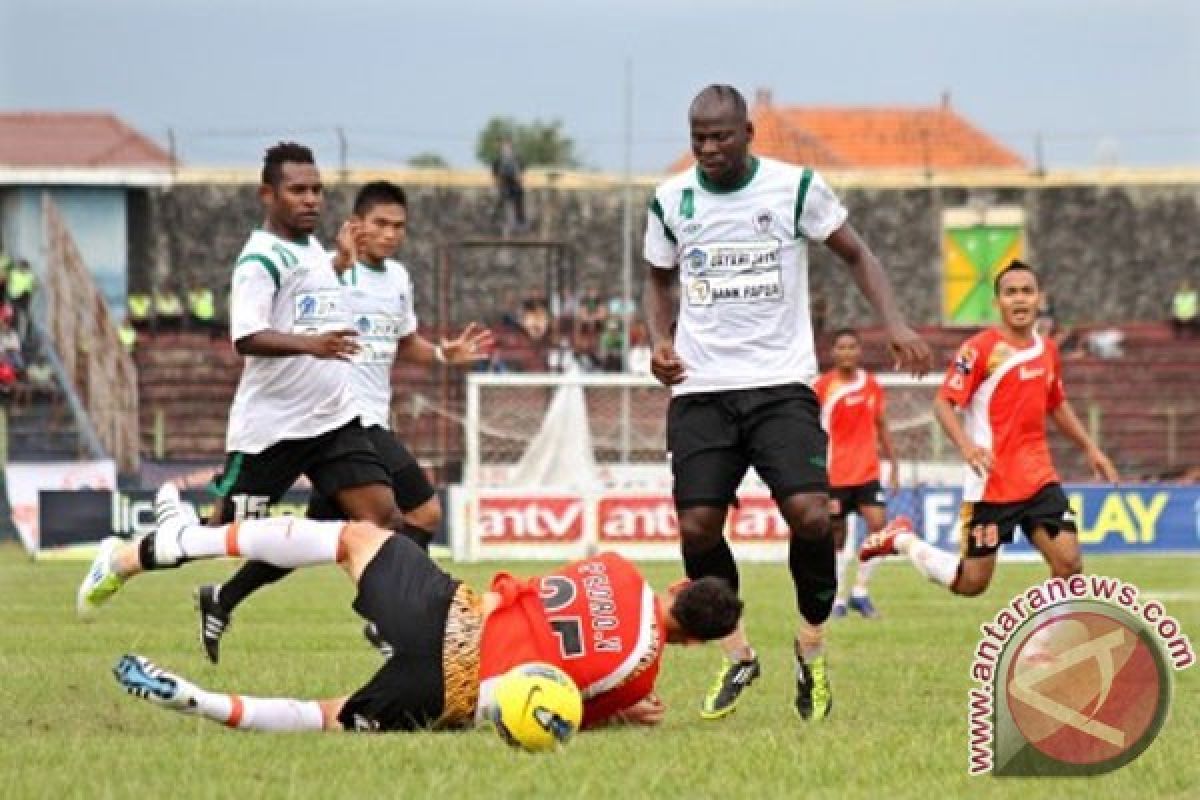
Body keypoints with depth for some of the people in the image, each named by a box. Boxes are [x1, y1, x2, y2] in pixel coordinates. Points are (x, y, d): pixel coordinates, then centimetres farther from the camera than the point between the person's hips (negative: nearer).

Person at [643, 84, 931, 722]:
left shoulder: (796, 188, -2)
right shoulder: (671, 201, 6)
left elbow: (855, 254, 9)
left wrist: (894, 323, -6)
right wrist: (659, 340, 3)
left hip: (782, 383, -2)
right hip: (701, 388, 2)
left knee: (809, 513, -18)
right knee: (696, 525, -9)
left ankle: (812, 651, 6)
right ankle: (737, 657, 12)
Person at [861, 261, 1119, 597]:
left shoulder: (1047, 350, 9)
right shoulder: (980, 349, -11)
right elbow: (943, 403, -13)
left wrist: (1090, 448, 22)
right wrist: (966, 445, -29)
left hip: (1038, 479, 5)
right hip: (991, 482, -5)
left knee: (1069, 562, -11)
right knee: (972, 583, 0)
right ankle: (902, 539, 24)